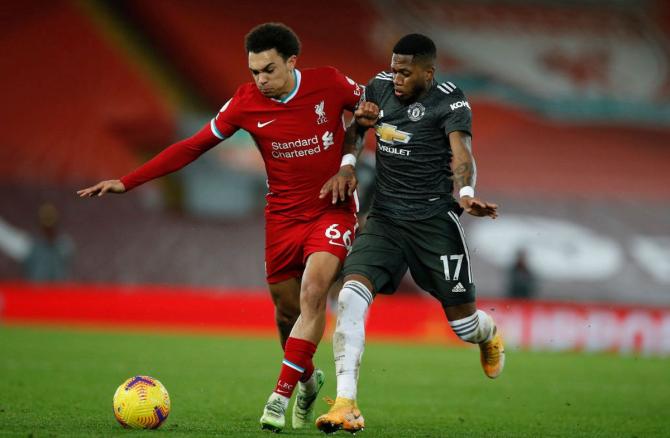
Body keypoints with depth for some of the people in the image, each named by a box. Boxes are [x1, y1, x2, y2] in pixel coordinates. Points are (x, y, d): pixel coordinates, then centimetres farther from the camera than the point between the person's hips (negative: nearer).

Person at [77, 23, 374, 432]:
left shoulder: (329, 83, -12)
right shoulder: (247, 102, -8)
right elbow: (194, 146, -1)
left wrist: (350, 161, -8)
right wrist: (127, 182, -5)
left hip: (332, 210, -3)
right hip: (283, 217, 3)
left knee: (313, 292, -24)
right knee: (287, 310, 7)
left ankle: (282, 394, -18)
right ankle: (308, 380, 37)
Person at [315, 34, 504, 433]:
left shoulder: (450, 101, -11)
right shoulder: (380, 88, 3)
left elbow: (461, 153, -25)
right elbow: (356, 124, 22)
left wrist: (466, 194, -44)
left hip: (435, 223, -3)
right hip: (384, 220, 3)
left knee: (464, 324, 5)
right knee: (351, 295, -21)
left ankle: (489, 334, 47)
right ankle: (346, 404, -23)